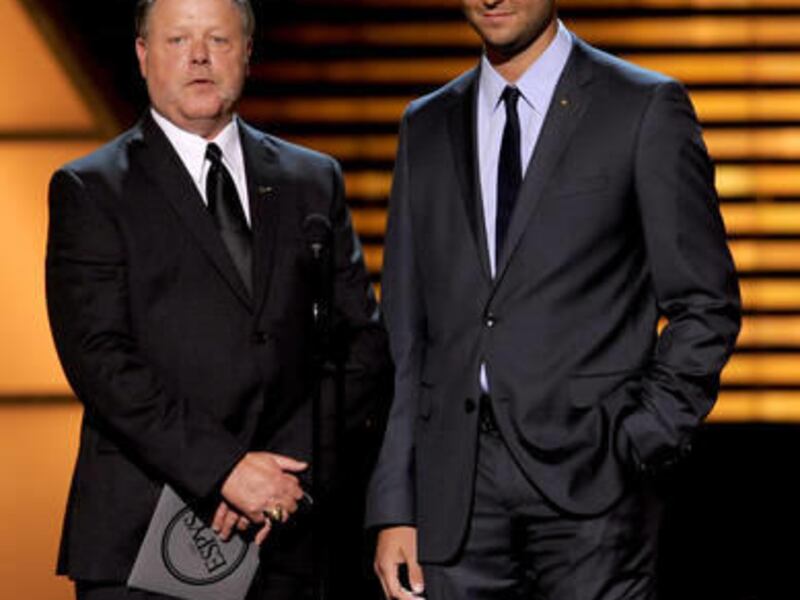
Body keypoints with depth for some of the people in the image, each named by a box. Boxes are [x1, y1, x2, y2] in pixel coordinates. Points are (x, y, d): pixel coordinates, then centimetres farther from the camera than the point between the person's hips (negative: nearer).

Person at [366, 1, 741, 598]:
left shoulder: (647, 109, 2)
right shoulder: (427, 127, 14)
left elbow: (705, 307, 1)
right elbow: (405, 331, 13)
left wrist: (637, 447, -9)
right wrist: (394, 508, 7)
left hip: (589, 483, -3)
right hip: (455, 492, 4)